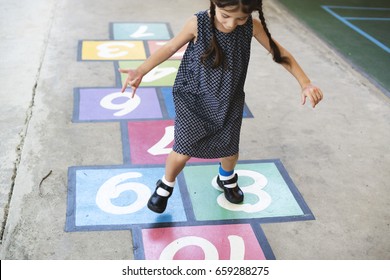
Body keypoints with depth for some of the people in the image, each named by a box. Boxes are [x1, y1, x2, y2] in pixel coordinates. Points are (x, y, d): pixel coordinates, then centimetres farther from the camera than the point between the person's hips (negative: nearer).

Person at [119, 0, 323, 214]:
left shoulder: (252, 26, -16)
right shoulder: (198, 23, -22)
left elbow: (278, 52, -5)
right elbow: (170, 47, -11)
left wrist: (305, 83, -8)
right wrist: (141, 71, -22)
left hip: (228, 101, 3)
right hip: (193, 98, -2)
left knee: (229, 150, 14)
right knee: (183, 150, -7)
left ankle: (227, 178, 52)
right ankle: (166, 185, 27)